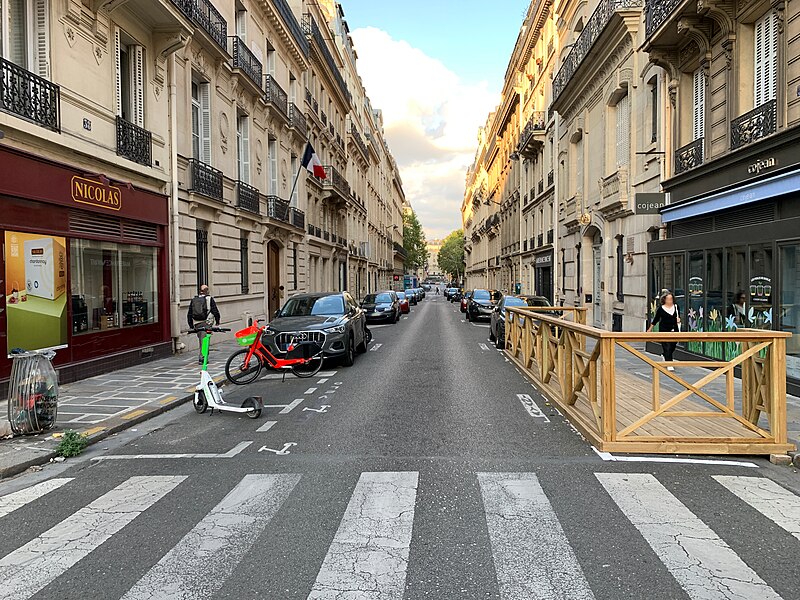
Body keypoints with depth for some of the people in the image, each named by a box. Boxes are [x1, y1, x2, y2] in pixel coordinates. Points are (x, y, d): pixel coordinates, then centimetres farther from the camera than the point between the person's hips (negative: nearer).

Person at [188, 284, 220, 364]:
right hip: (206, 323, -4)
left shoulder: (193, 300, 13)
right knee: (204, 340, -5)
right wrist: (217, 321, 9)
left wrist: (191, 326, 20)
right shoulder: (209, 299, 0)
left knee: (201, 339, 17)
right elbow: (215, 311, -3)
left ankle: (202, 356, 25)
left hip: (197, 324, 4)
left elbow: (189, 314, 15)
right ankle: (202, 358, -9)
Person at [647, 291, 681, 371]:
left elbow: (678, 317, 16)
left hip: (674, 330, 4)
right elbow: (656, 319, 6)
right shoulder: (661, 308, -3)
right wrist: (650, 328, 10)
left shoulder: (676, 307, 5)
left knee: (672, 347, 11)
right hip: (664, 330, -3)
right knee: (667, 348, -8)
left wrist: (678, 320, -8)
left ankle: (665, 357, 40)